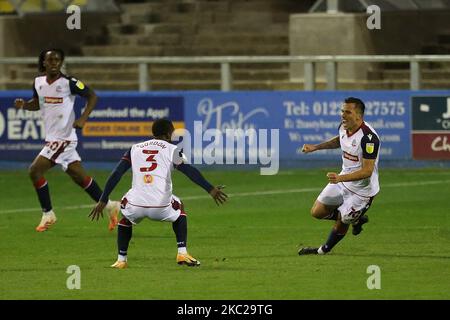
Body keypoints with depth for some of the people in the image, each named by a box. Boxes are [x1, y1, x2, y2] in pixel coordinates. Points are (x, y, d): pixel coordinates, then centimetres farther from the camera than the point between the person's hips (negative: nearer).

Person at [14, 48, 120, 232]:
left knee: (35, 171, -12)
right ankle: (109, 206, 22)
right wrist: (23, 105, 1)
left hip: (63, 137, -7)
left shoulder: (69, 83, -12)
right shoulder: (38, 82, 7)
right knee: (79, 176, 12)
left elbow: (92, 96, -5)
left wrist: (83, 119, -16)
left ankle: (47, 214, -1)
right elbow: (37, 103, 22)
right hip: (51, 138, 7)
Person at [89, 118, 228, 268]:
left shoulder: (135, 148, 19)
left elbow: (115, 175, 13)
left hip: (136, 207, 2)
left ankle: (121, 260, 27)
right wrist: (210, 189, -7)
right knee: (179, 208, 33)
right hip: (161, 207, -2)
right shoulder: (172, 150, 10)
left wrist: (103, 201, 14)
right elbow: (191, 171, -3)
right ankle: (182, 253, 21)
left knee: (126, 215, 38)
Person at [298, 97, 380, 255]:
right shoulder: (343, 127, -5)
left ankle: (324, 250, 35)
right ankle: (356, 218, 27)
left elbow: (367, 171, -33)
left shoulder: (368, 137, -31)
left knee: (340, 224, 6)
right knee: (317, 212, 8)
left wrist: (340, 178, -43)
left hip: (362, 189, -8)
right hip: (343, 180, 8)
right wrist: (316, 147, 14)